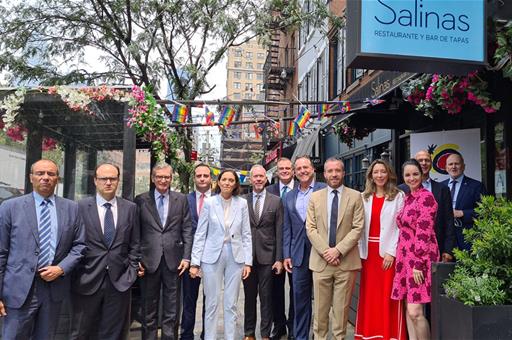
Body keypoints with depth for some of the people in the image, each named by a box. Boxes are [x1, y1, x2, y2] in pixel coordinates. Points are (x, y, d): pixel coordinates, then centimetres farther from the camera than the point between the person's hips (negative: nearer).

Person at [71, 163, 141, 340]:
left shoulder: (130, 208, 5)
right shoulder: (81, 207, -2)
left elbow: (134, 244, 9)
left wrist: (132, 271, 2)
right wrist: (76, 273, -2)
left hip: (120, 281, 2)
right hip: (87, 280, -1)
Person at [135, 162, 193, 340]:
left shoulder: (181, 199, 6)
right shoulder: (141, 200, 2)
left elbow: (187, 230, 4)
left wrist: (186, 257, -2)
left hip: (173, 260, 1)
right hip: (149, 260, -1)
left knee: (172, 310, 9)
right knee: (148, 308, 11)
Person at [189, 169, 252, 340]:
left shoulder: (242, 204, 2)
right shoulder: (209, 202, -2)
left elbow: (246, 235, 4)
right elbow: (200, 234, -1)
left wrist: (248, 262, -1)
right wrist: (195, 262, -5)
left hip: (235, 257, 1)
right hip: (212, 257, -1)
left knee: (231, 304, 9)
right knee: (212, 303, 5)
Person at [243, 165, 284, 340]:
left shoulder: (276, 201, 1)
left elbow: (279, 232, -1)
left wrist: (279, 258, -5)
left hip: (267, 256, -1)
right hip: (247, 256, 1)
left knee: (266, 297, 6)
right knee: (249, 296, 12)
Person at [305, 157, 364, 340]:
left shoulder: (355, 196, 3)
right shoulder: (315, 197, 8)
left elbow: (358, 228, -3)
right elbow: (310, 228, 3)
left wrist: (338, 250, -12)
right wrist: (325, 251, -9)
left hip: (346, 261, -1)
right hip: (320, 260, 1)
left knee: (341, 308, 6)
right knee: (320, 308, 6)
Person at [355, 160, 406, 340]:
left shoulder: (398, 196, -1)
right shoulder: (364, 197, 9)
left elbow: (400, 226, -6)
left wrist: (392, 252, -13)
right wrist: (360, 252, -1)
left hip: (388, 251, -3)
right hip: (368, 252, 3)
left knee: (388, 296, 1)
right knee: (369, 295, 7)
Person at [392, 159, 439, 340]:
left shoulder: (426, 197, -10)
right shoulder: (407, 198, 15)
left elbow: (424, 233, -15)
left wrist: (418, 263, -18)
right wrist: (402, 259, 15)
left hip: (420, 257, -8)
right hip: (405, 257, 8)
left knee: (415, 311, -11)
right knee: (409, 309, 11)